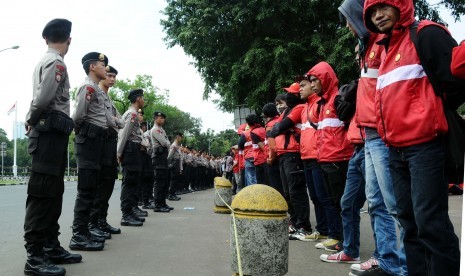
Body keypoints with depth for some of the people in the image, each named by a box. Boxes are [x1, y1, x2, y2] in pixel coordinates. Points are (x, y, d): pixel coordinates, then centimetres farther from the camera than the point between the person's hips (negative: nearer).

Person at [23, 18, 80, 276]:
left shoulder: (45, 61, 22)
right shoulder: (56, 62, -8)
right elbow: (42, 99, -18)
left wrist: (30, 122, 7)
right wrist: (32, 122, -2)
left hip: (51, 132, 10)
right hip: (50, 132, -10)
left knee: (53, 192, 12)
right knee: (42, 193, -9)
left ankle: (51, 247, 20)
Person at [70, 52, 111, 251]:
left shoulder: (97, 89, 21)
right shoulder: (88, 86, -9)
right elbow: (78, 116, -16)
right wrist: (82, 131, -1)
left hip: (96, 140, 10)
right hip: (89, 139, -10)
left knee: (91, 188, 13)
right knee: (86, 189, -9)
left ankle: (84, 230, 21)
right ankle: (78, 236, -6)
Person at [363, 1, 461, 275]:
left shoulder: (426, 34, -3)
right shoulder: (387, 48, 21)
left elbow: (455, 75, -12)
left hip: (424, 144, -8)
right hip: (397, 149, 9)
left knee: (429, 219, -10)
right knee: (409, 218, 11)